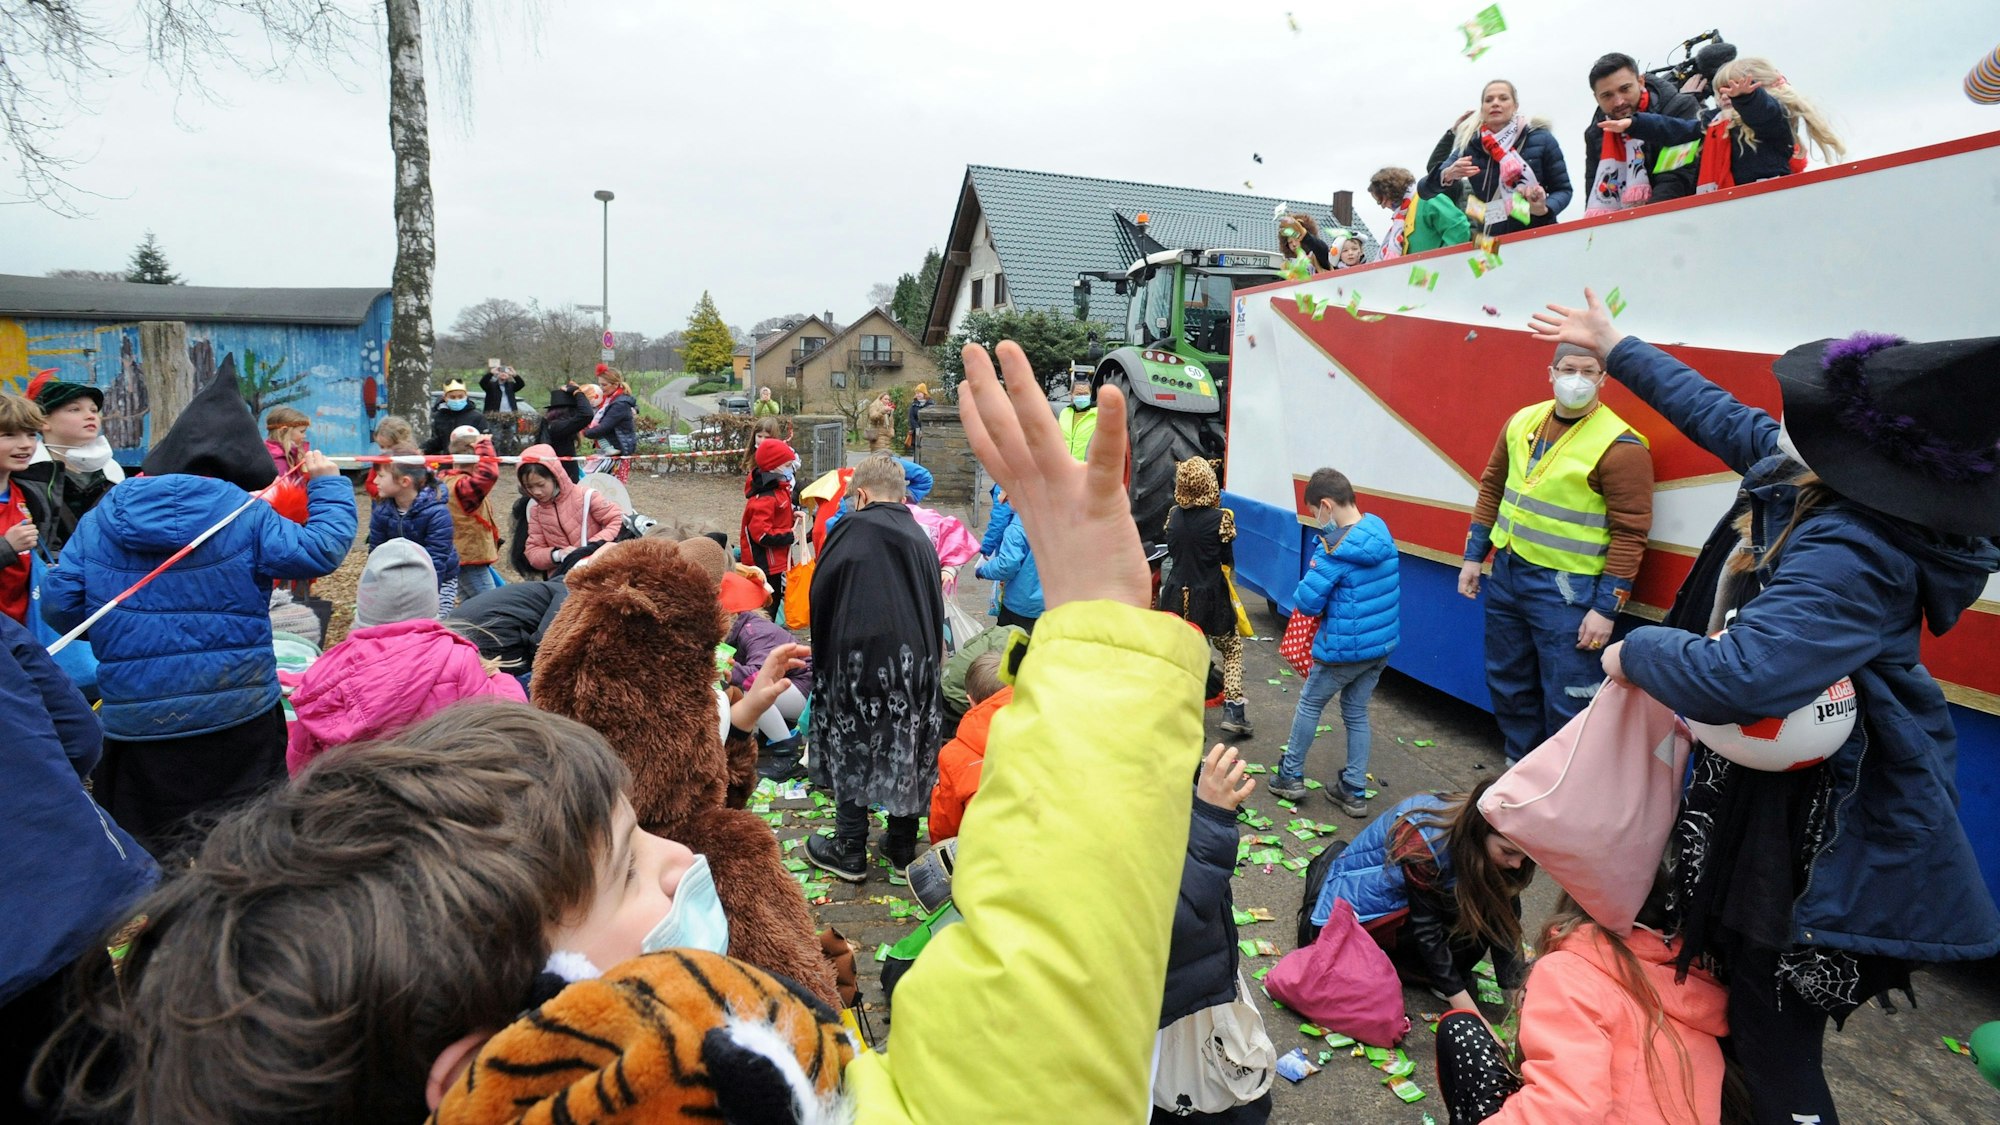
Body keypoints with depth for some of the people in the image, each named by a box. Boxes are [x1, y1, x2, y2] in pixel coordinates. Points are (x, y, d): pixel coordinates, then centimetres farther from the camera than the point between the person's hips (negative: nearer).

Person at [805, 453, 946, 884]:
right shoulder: (921, 538, 13)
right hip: (916, 657, 5)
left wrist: (822, 650, 14)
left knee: (850, 753, 8)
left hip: (860, 655, -5)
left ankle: (849, 852, 15)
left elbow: (820, 592, 0)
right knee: (908, 753, 14)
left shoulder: (854, 527, -3)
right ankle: (902, 849, 25)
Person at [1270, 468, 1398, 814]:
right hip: (1382, 643, 7)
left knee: (1309, 705, 14)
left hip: (1342, 648, -7)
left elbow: (1306, 601, -19)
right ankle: (1355, 792, 22)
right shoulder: (1382, 532, 0)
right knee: (1357, 713, 17)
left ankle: (1291, 776, 25)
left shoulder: (1334, 550, -22)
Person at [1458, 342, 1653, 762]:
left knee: (1565, 703, 1)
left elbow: (1629, 533, -14)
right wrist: (1473, 555, 15)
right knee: (1507, 685, 19)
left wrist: (1606, 608, -14)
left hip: (1566, 589, -7)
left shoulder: (1620, 446, -14)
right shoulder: (1522, 422, 5)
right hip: (1506, 571, 7)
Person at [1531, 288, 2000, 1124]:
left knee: (1771, 1035, 7)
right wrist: (1614, 347, 21)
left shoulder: (1848, 559, -34)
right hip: (1766, 781, 10)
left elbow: (1735, 678, -46)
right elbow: (1717, 414, 11)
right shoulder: (1797, 471, -6)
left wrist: (1636, 651, -24)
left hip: (1810, 824, -10)